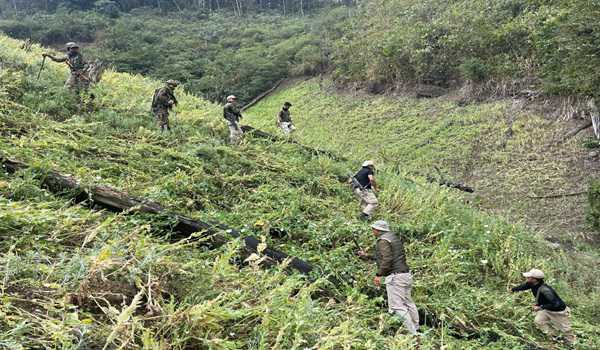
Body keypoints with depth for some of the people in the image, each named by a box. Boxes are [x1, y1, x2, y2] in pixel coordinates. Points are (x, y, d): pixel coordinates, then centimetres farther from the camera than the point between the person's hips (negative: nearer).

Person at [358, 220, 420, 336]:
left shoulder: (382, 241, -10)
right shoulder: (395, 237, 19)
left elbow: (387, 259, -22)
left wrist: (378, 274, -18)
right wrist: (366, 256, 30)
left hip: (394, 277, -10)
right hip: (406, 274, 10)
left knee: (397, 307, -8)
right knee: (408, 303, 18)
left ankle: (412, 334, -9)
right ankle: (416, 329, 25)